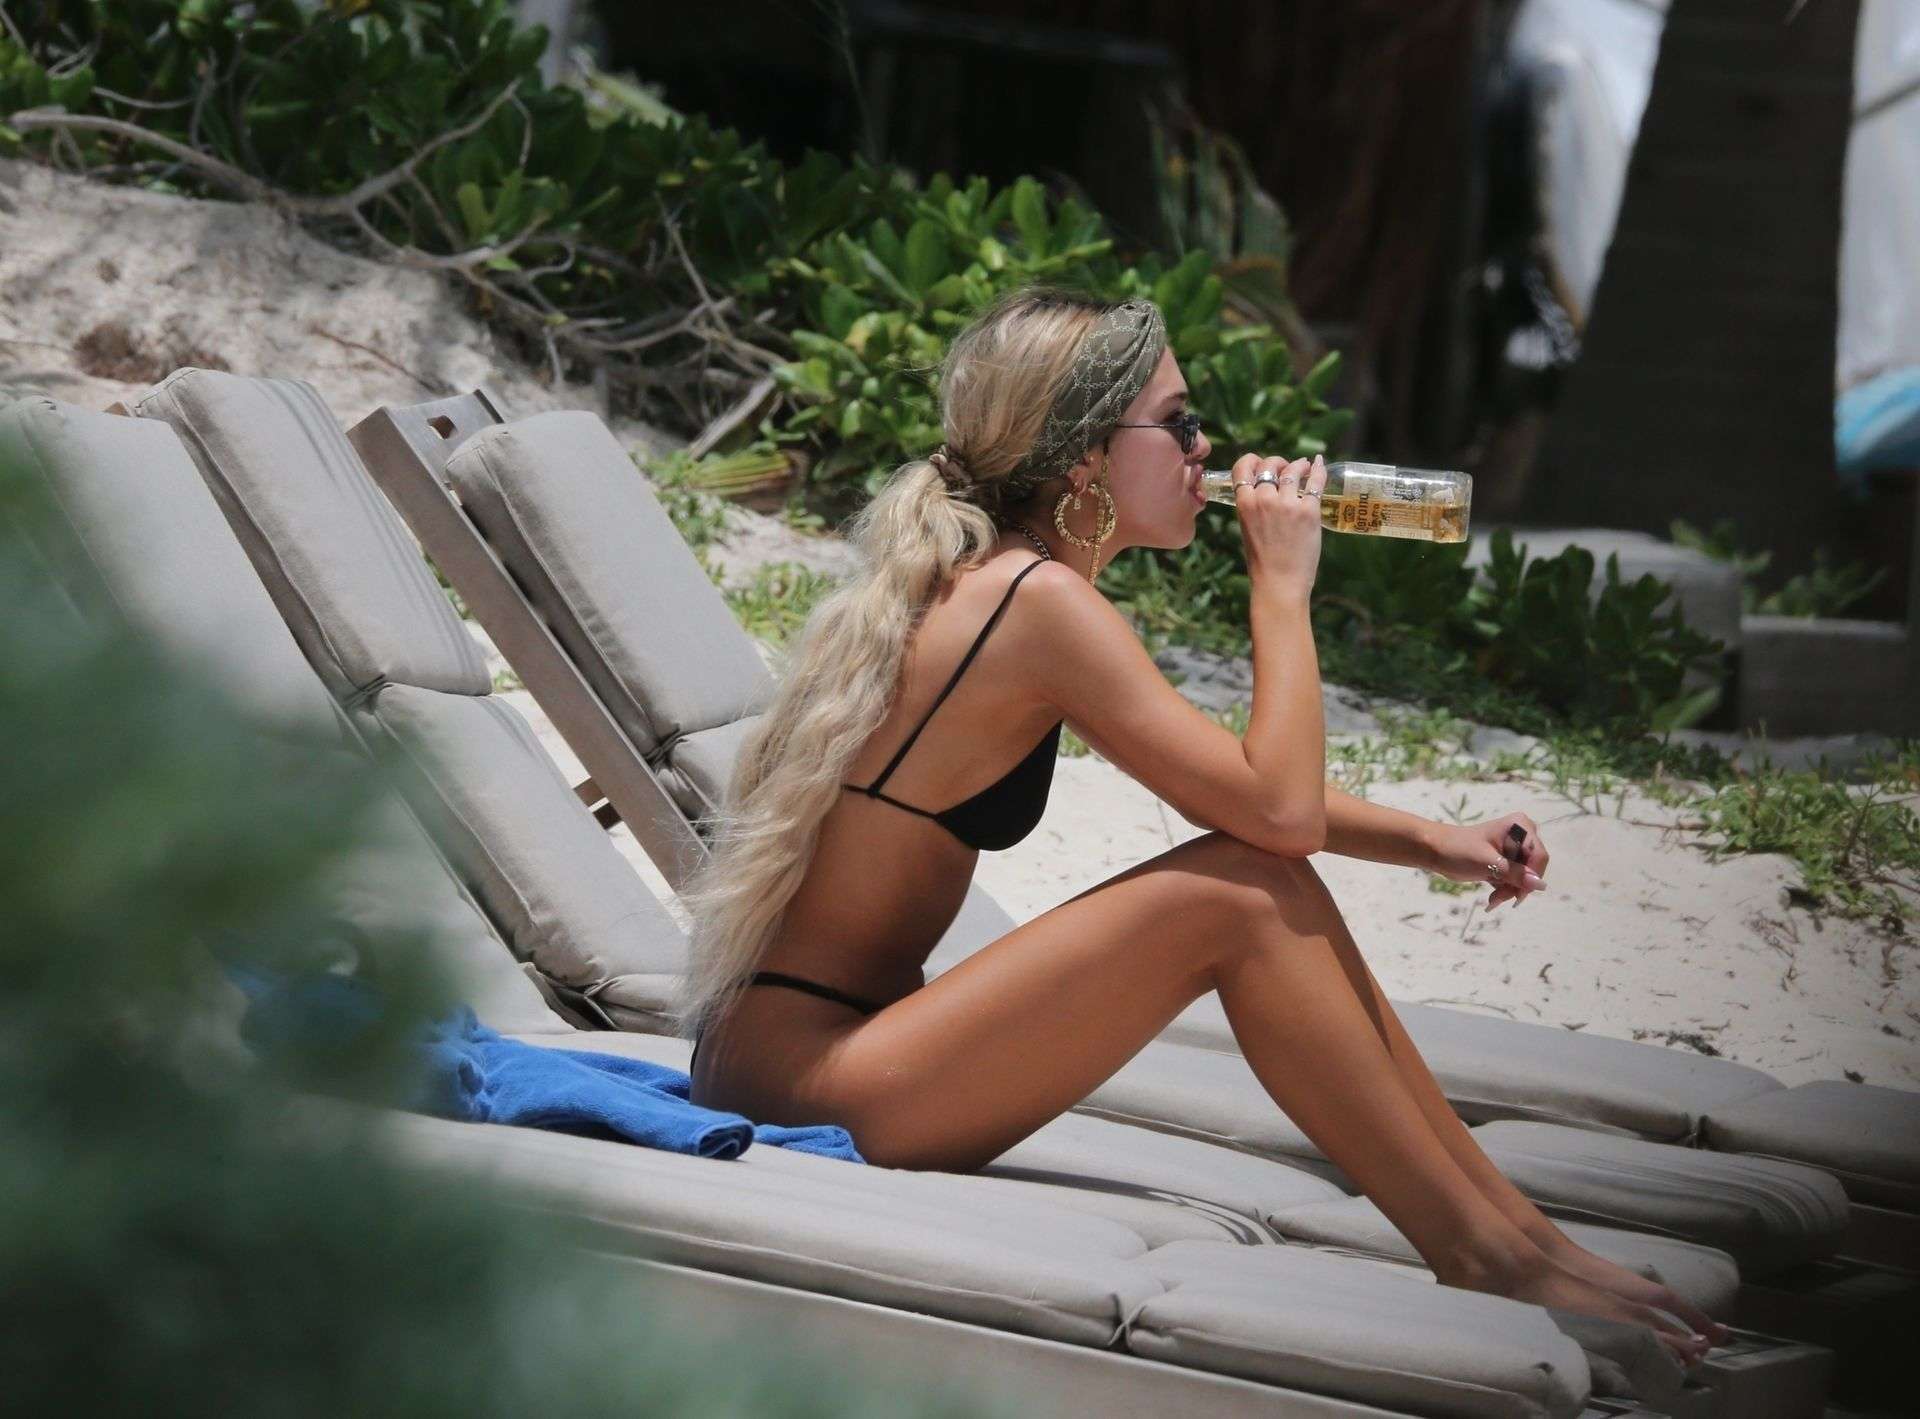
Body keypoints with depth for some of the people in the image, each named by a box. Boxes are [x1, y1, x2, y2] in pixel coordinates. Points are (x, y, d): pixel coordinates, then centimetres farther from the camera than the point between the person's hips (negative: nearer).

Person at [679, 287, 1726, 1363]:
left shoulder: (976, 580, 13)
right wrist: (1283, 583, -8)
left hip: (819, 1052, 10)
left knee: (1269, 877, 5)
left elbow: (1246, 786, 21)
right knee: (1242, 895, -17)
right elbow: (1280, 808, -20)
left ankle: (1517, 1224, 5)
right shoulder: (1036, 599, -17)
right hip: (808, 1094, -10)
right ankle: (1484, 1260, -9)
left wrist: (1433, 843, 10)